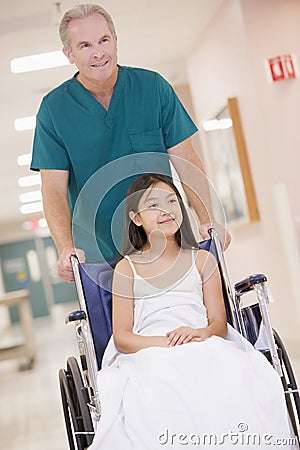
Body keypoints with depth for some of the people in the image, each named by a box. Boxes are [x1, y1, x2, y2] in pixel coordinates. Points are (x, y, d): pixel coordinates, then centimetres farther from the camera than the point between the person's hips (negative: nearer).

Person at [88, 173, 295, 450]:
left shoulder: (201, 260, 19)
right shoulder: (128, 268, 13)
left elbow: (219, 323, 11)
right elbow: (121, 337, 5)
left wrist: (200, 333, -13)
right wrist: (163, 342, -15)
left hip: (204, 347, 2)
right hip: (148, 353, -2)